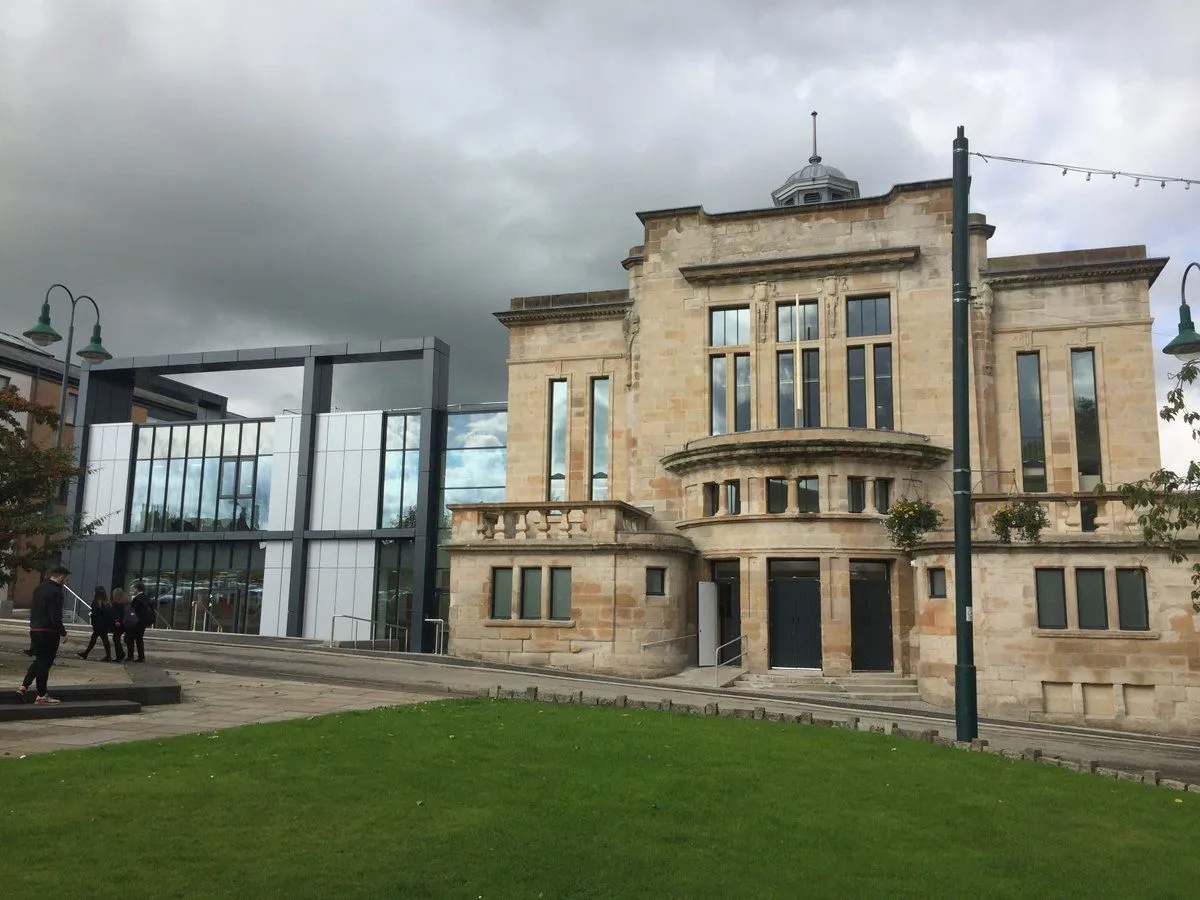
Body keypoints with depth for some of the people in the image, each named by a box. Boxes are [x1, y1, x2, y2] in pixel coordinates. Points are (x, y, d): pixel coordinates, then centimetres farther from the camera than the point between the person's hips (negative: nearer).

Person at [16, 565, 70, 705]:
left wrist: (34, 628, 23)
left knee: (39, 660, 20)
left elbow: (32, 610, 18)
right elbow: (56, 616, -20)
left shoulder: (38, 588, 12)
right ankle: (41, 696, 7)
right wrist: (63, 633, -12)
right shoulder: (56, 592, -17)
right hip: (49, 632, -8)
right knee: (45, 662, 0)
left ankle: (23, 687, 12)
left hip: (34, 630, 8)